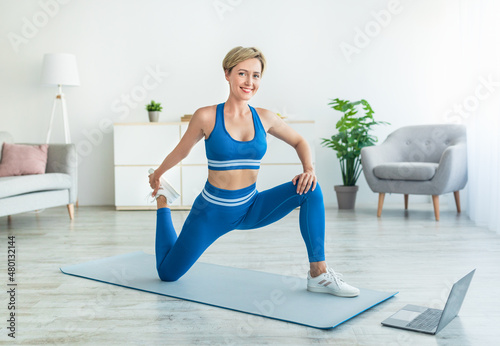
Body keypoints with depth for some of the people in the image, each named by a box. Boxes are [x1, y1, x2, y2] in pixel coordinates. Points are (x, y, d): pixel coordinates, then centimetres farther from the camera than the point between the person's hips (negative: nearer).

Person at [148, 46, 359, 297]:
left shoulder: (265, 118, -4)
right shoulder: (206, 117, -14)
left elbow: (299, 142, 12)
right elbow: (181, 151, 3)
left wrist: (309, 168, -8)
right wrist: (157, 174, 17)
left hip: (251, 208, 3)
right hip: (212, 211, -2)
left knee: (310, 189, -19)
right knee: (168, 273, 10)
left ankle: (319, 274, -12)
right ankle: (162, 199, 35)